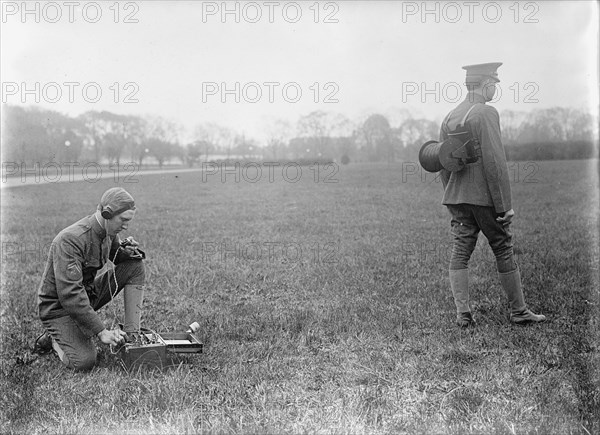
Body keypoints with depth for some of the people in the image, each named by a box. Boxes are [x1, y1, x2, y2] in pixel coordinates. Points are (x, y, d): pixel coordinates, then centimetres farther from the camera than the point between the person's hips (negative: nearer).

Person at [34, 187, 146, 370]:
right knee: (84, 362, -25)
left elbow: (114, 256, 18)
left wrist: (126, 251, -10)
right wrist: (102, 332, -35)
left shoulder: (108, 231, -4)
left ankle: (131, 333, -8)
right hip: (58, 306, -7)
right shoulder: (69, 240, -30)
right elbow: (69, 294, -35)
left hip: (90, 292, 8)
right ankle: (53, 338, 7)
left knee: (136, 266, -7)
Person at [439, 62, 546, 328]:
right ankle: (519, 312, 16)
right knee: (504, 252, 5)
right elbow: (495, 162, -18)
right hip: (485, 197, -6)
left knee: (460, 253, 6)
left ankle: (463, 314, 2)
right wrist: (505, 205, -14)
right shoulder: (486, 113, -13)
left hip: (457, 197, 7)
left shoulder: (450, 117, 11)